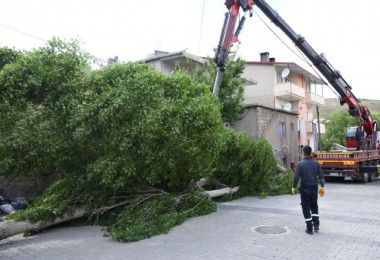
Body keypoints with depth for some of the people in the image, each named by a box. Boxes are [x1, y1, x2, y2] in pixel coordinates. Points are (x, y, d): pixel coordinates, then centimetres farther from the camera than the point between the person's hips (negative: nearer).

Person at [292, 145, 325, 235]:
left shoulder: (300, 164, -13)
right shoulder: (316, 163, -1)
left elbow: (296, 177, -14)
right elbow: (321, 176, 2)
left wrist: (293, 187, -1)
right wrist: (322, 187, 12)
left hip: (305, 188, -4)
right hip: (314, 188, 4)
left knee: (306, 208, 5)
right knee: (314, 207, 20)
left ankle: (309, 228, 8)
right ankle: (316, 225, 15)